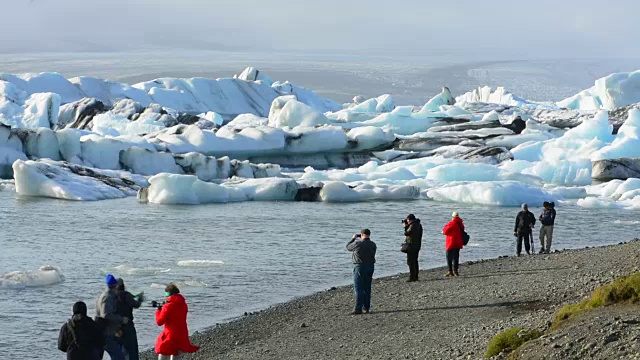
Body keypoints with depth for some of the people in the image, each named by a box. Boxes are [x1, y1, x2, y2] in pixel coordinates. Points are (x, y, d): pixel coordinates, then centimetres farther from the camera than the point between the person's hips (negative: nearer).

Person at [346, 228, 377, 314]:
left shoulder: (358, 244, -16)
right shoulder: (373, 244, 2)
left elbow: (348, 247, -1)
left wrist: (353, 238, 16)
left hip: (360, 266, -6)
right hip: (371, 266, 6)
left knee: (358, 288, -4)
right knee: (367, 288, 14)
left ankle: (358, 308, -9)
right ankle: (367, 307, 17)